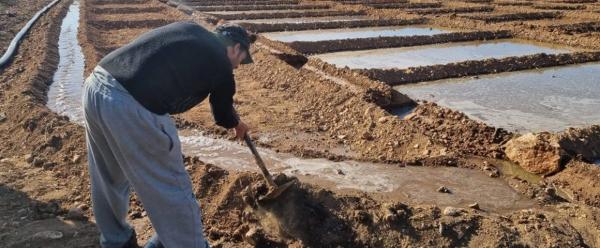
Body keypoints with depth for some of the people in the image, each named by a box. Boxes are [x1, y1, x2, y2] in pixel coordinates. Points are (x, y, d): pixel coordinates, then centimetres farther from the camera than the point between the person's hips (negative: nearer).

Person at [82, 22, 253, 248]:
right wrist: (237, 123, 46)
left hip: (95, 86, 9)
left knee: (109, 178, 26)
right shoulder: (221, 65, 6)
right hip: (131, 109, -8)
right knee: (172, 188, 9)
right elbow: (223, 115, 22)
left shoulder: (190, 30, 20)